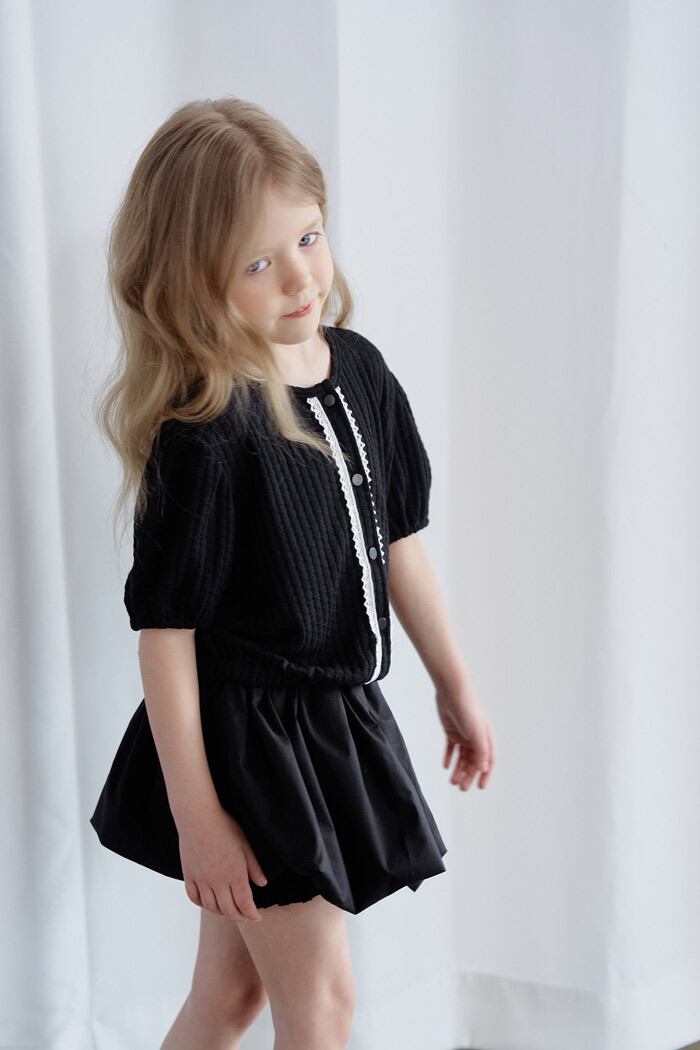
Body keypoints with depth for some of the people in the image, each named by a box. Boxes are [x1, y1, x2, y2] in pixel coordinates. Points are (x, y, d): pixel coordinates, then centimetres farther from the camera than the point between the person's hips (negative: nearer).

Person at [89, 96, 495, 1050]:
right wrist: (193, 811, -16)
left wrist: (454, 683, 18)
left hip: (338, 720, 7)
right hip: (246, 731, -6)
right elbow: (164, 629, -18)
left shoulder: (360, 370, 1)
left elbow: (397, 539, 12)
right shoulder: (201, 436, -21)